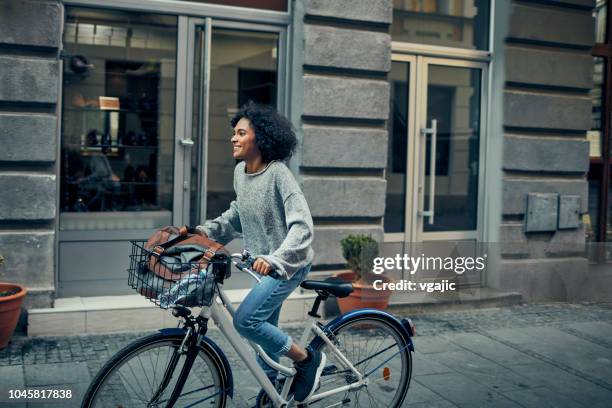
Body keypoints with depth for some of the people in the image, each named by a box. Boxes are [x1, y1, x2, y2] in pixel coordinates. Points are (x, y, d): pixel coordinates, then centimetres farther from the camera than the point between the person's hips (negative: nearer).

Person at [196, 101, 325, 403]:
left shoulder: (278, 174, -21)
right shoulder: (240, 172, 2)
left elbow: (301, 226, -28)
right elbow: (237, 215, 18)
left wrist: (274, 258, -39)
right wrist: (206, 231, 5)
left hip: (288, 264, -8)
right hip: (264, 264, 8)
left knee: (245, 321, -18)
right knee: (265, 331, 15)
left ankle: (307, 359, 0)